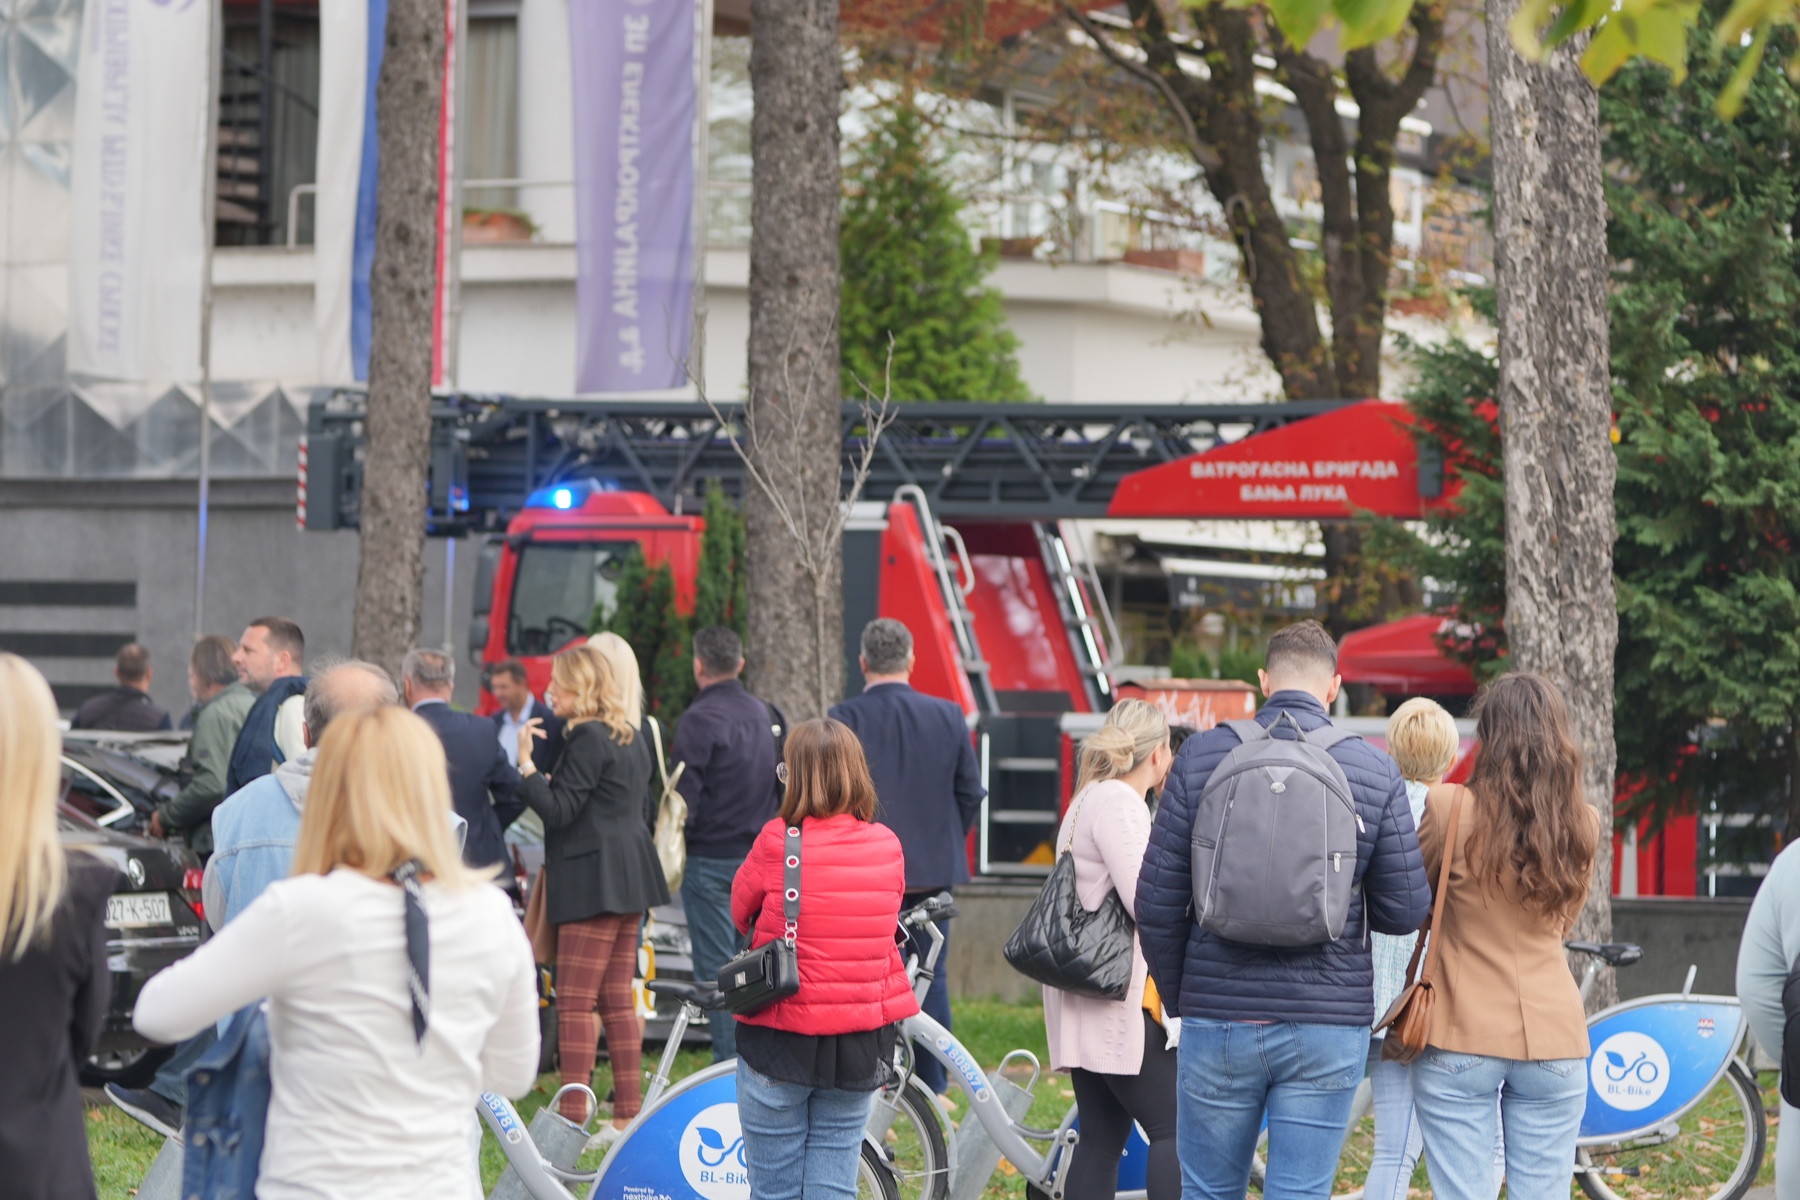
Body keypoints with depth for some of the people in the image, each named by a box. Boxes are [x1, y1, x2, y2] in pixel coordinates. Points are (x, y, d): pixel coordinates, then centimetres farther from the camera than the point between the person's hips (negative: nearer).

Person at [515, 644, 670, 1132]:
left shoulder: (588, 739, -14)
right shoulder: (630, 736, 15)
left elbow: (557, 811, -16)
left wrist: (526, 764, -16)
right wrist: (555, 781, 23)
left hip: (594, 882, -10)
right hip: (629, 877, 10)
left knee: (574, 1002, -9)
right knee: (618, 1001, 11)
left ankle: (573, 1118, -12)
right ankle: (627, 1114, 11)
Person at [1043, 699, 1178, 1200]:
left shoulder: (1090, 799, 20)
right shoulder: (1119, 802, -12)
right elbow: (1145, 898, -22)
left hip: (1086, 1004, 10)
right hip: (1119, 998, -10)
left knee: (1101, 1139, 8)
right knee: (1175, 1129, -11)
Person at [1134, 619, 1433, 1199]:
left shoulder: (1201, 756, -2)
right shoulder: (1374, 770, -2)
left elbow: (1157, 900, -1)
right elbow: (1406, 910, -1)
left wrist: (1176, 996, 14)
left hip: (1217, 1021, 0)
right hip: (1327, 1029, 0)